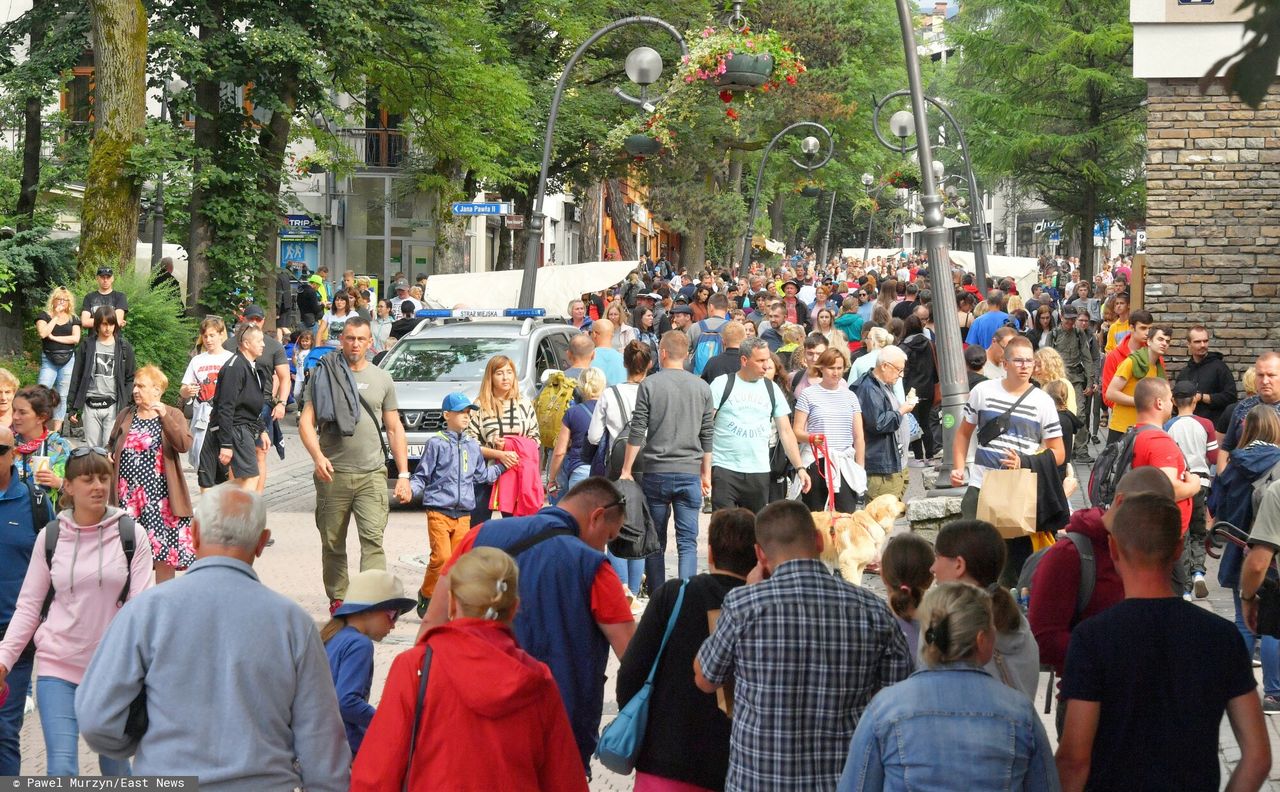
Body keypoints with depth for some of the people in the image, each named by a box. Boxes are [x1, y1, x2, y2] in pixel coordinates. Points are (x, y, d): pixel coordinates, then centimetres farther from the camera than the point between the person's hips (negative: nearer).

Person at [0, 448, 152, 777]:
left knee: (115, 765, 15)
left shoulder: (131, 534, -4)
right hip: (58, 664, 0)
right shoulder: (50, 536, 0)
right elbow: (28, 606, 4)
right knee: (61, 769, -10)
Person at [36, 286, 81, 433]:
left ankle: (56, 431, 7)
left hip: (68, 361, 2)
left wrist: (54, 337, -7)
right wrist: (56, 317, -7)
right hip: (48, 361, -2)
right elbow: (43, 333, -12)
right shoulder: (44, 316, 6)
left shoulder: (73, 319, 12)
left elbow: (76, 339, -3)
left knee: (62, 396, 3)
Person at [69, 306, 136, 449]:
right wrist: (73, 407, 5)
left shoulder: (124, 346, 5)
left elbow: (130, 378, 7)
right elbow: (76, 377, 9)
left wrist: (125, 404, -4)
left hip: (113, 406, -2)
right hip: (90, 406, 2)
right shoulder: (87, 345, 7)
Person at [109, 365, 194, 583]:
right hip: (127, 494, 4)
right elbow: (112, 445, 27)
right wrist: (108, 456, 5)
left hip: (158, 491, -3)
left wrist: (165, 417, -23)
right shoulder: (125, 415, 15)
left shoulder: (173, 415, 2)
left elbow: (185, 444, -15)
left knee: (164, 544, -2)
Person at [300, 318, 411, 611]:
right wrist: (318, 456, -17)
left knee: (372, 539, -14)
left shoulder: (382, 379, 12)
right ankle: (337, 599, 21)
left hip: (372, 474, 0)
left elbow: (395, 429, 15)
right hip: (333, 474, 0)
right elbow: (306, 421, 0)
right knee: (332, 543, 7)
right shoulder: (323, 374, 5)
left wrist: (403, 474, 7)